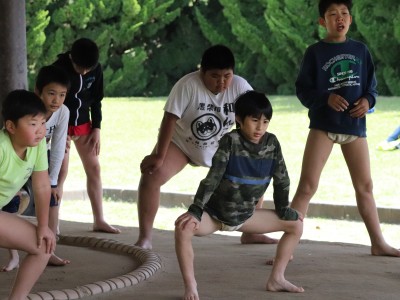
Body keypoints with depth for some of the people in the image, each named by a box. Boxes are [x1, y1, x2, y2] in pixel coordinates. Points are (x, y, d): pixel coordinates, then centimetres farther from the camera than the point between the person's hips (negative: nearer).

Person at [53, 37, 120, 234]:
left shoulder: (96, 70, -8)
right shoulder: (59, 69, -21)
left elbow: (96, 100, 4)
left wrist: (96, 128, 0)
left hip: (83, 124, 5)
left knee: (94, 168, 2)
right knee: (60, 171, -9)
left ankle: (99, 221, 7)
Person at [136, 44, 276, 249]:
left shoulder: (240, 87, -20)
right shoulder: (188, 85, -30)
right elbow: (170, 120, -29)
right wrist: (159, 156, -29)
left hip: (219, 147, 4)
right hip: (180, 142, -4)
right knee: (151, 176, -25)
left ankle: (250, 233, 16)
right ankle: (144, 238, -16)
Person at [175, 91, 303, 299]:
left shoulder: (272, 143, -7)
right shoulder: (230, 141, -20)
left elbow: (281, 180, 4)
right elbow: (213, 178, -23)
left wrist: (283, 210, 5)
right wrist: (195, 210, -29)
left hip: (245, 215, 5)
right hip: (215, 213, -5)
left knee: (296, 224, 4)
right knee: (183, 226, -34)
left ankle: (277, 277, 11)